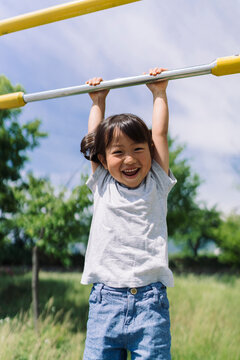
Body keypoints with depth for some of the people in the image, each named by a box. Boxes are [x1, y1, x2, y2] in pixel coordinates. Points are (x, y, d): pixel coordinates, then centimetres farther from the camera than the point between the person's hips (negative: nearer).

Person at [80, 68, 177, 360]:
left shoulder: (156, 185, 10)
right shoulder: (102, 187, 12)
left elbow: (159, 133, 13)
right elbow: (93, 137, 21)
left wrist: (159, 93, 23)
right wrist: (98, 101, 32)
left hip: (150, 302, -1)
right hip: (105, 300, 1)